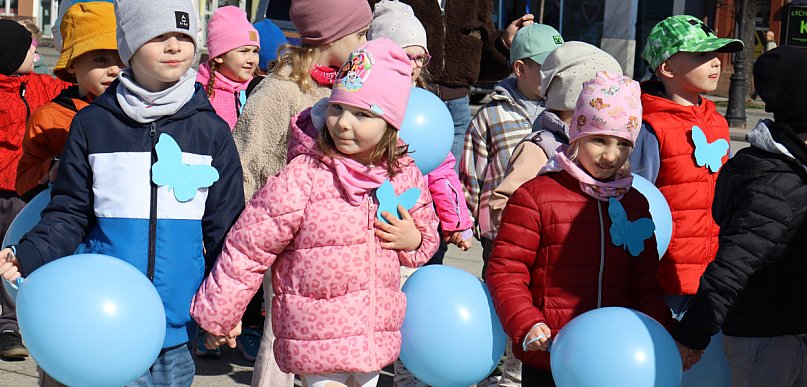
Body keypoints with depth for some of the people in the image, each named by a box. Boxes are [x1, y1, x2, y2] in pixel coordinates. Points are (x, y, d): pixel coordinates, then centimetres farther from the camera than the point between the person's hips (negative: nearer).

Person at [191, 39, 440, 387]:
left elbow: (427, 234, 19)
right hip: (317, 341, -5)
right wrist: (216, 316, -2)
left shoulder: (406, 177, 0)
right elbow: (247, 248, -9)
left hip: (377, 338, 6)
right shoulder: (302, 178, -16)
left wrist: (413, 240, -6)